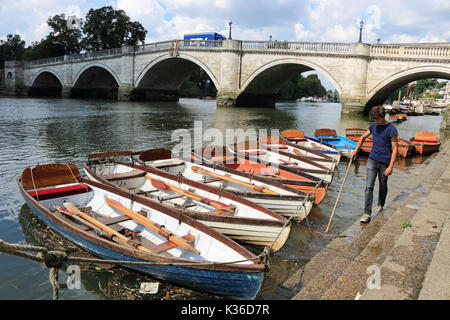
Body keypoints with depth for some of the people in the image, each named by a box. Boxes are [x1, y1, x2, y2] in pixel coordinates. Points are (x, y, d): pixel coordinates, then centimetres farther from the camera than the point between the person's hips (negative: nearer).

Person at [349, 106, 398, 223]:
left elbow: (394, 149, -12)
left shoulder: (391, 129, -11)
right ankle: (367, 213, -5)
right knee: (369, 186, -5)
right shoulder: (373, 126, 4)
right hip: (372, 160, 3)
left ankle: (380, 205, 40)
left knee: (383, 186, 15)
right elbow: (363, 137, 22)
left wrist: (391, 166, -17)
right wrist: (355, 151, 15)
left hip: (384, 162, -3)